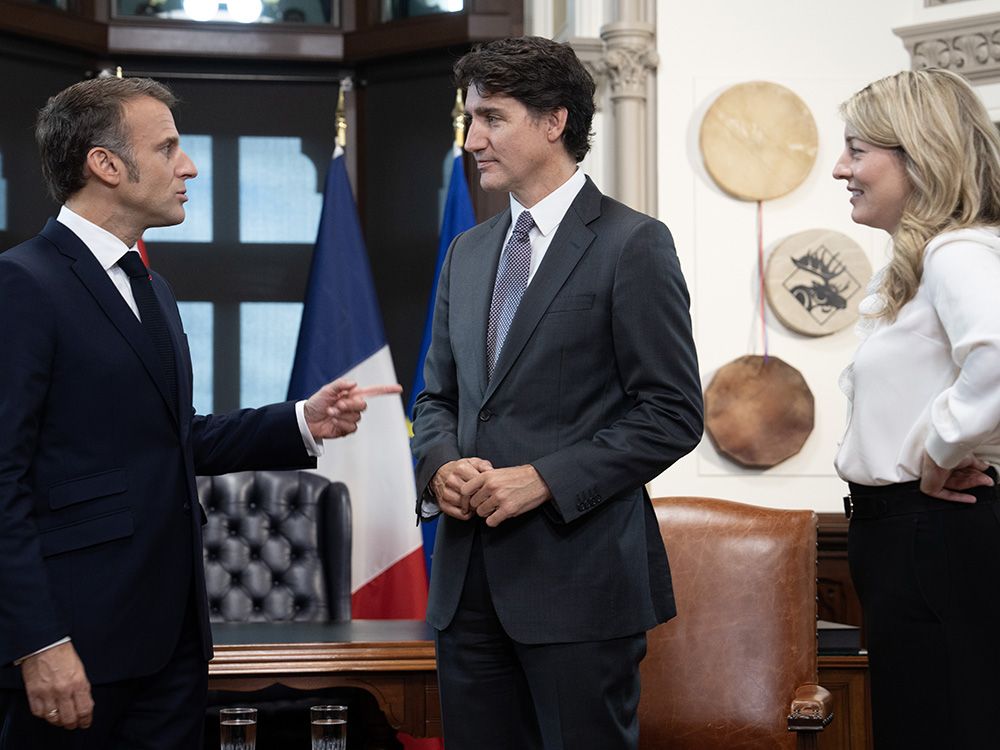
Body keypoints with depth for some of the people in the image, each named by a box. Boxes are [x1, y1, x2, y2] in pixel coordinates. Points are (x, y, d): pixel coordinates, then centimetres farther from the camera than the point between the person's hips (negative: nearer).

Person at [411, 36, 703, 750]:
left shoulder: (632, 245, -6)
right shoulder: (468, 252, 16)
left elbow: (673, 414, -9)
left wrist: (544, 479, -17)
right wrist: (440, 464, -2)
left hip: (579, 578, -6)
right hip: (468, 578, 6)